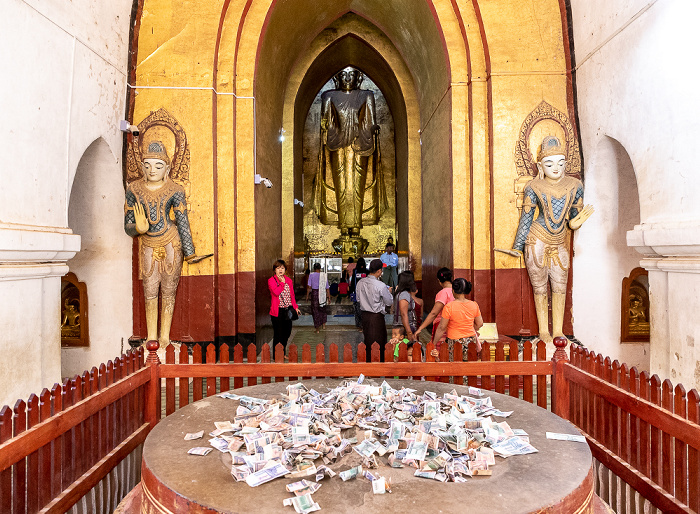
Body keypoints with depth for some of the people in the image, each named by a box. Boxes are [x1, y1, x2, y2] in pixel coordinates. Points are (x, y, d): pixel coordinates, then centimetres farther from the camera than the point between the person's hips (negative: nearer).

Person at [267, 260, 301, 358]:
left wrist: (295, 307, 9)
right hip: (277, 311, -5)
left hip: (287, 310, 5)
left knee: (287, 333, 11)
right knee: (278, 334, 0)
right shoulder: (271, 281, -4)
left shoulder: (288, 280, 12)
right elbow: (276, 292, -21)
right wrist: (282, 283, -12)